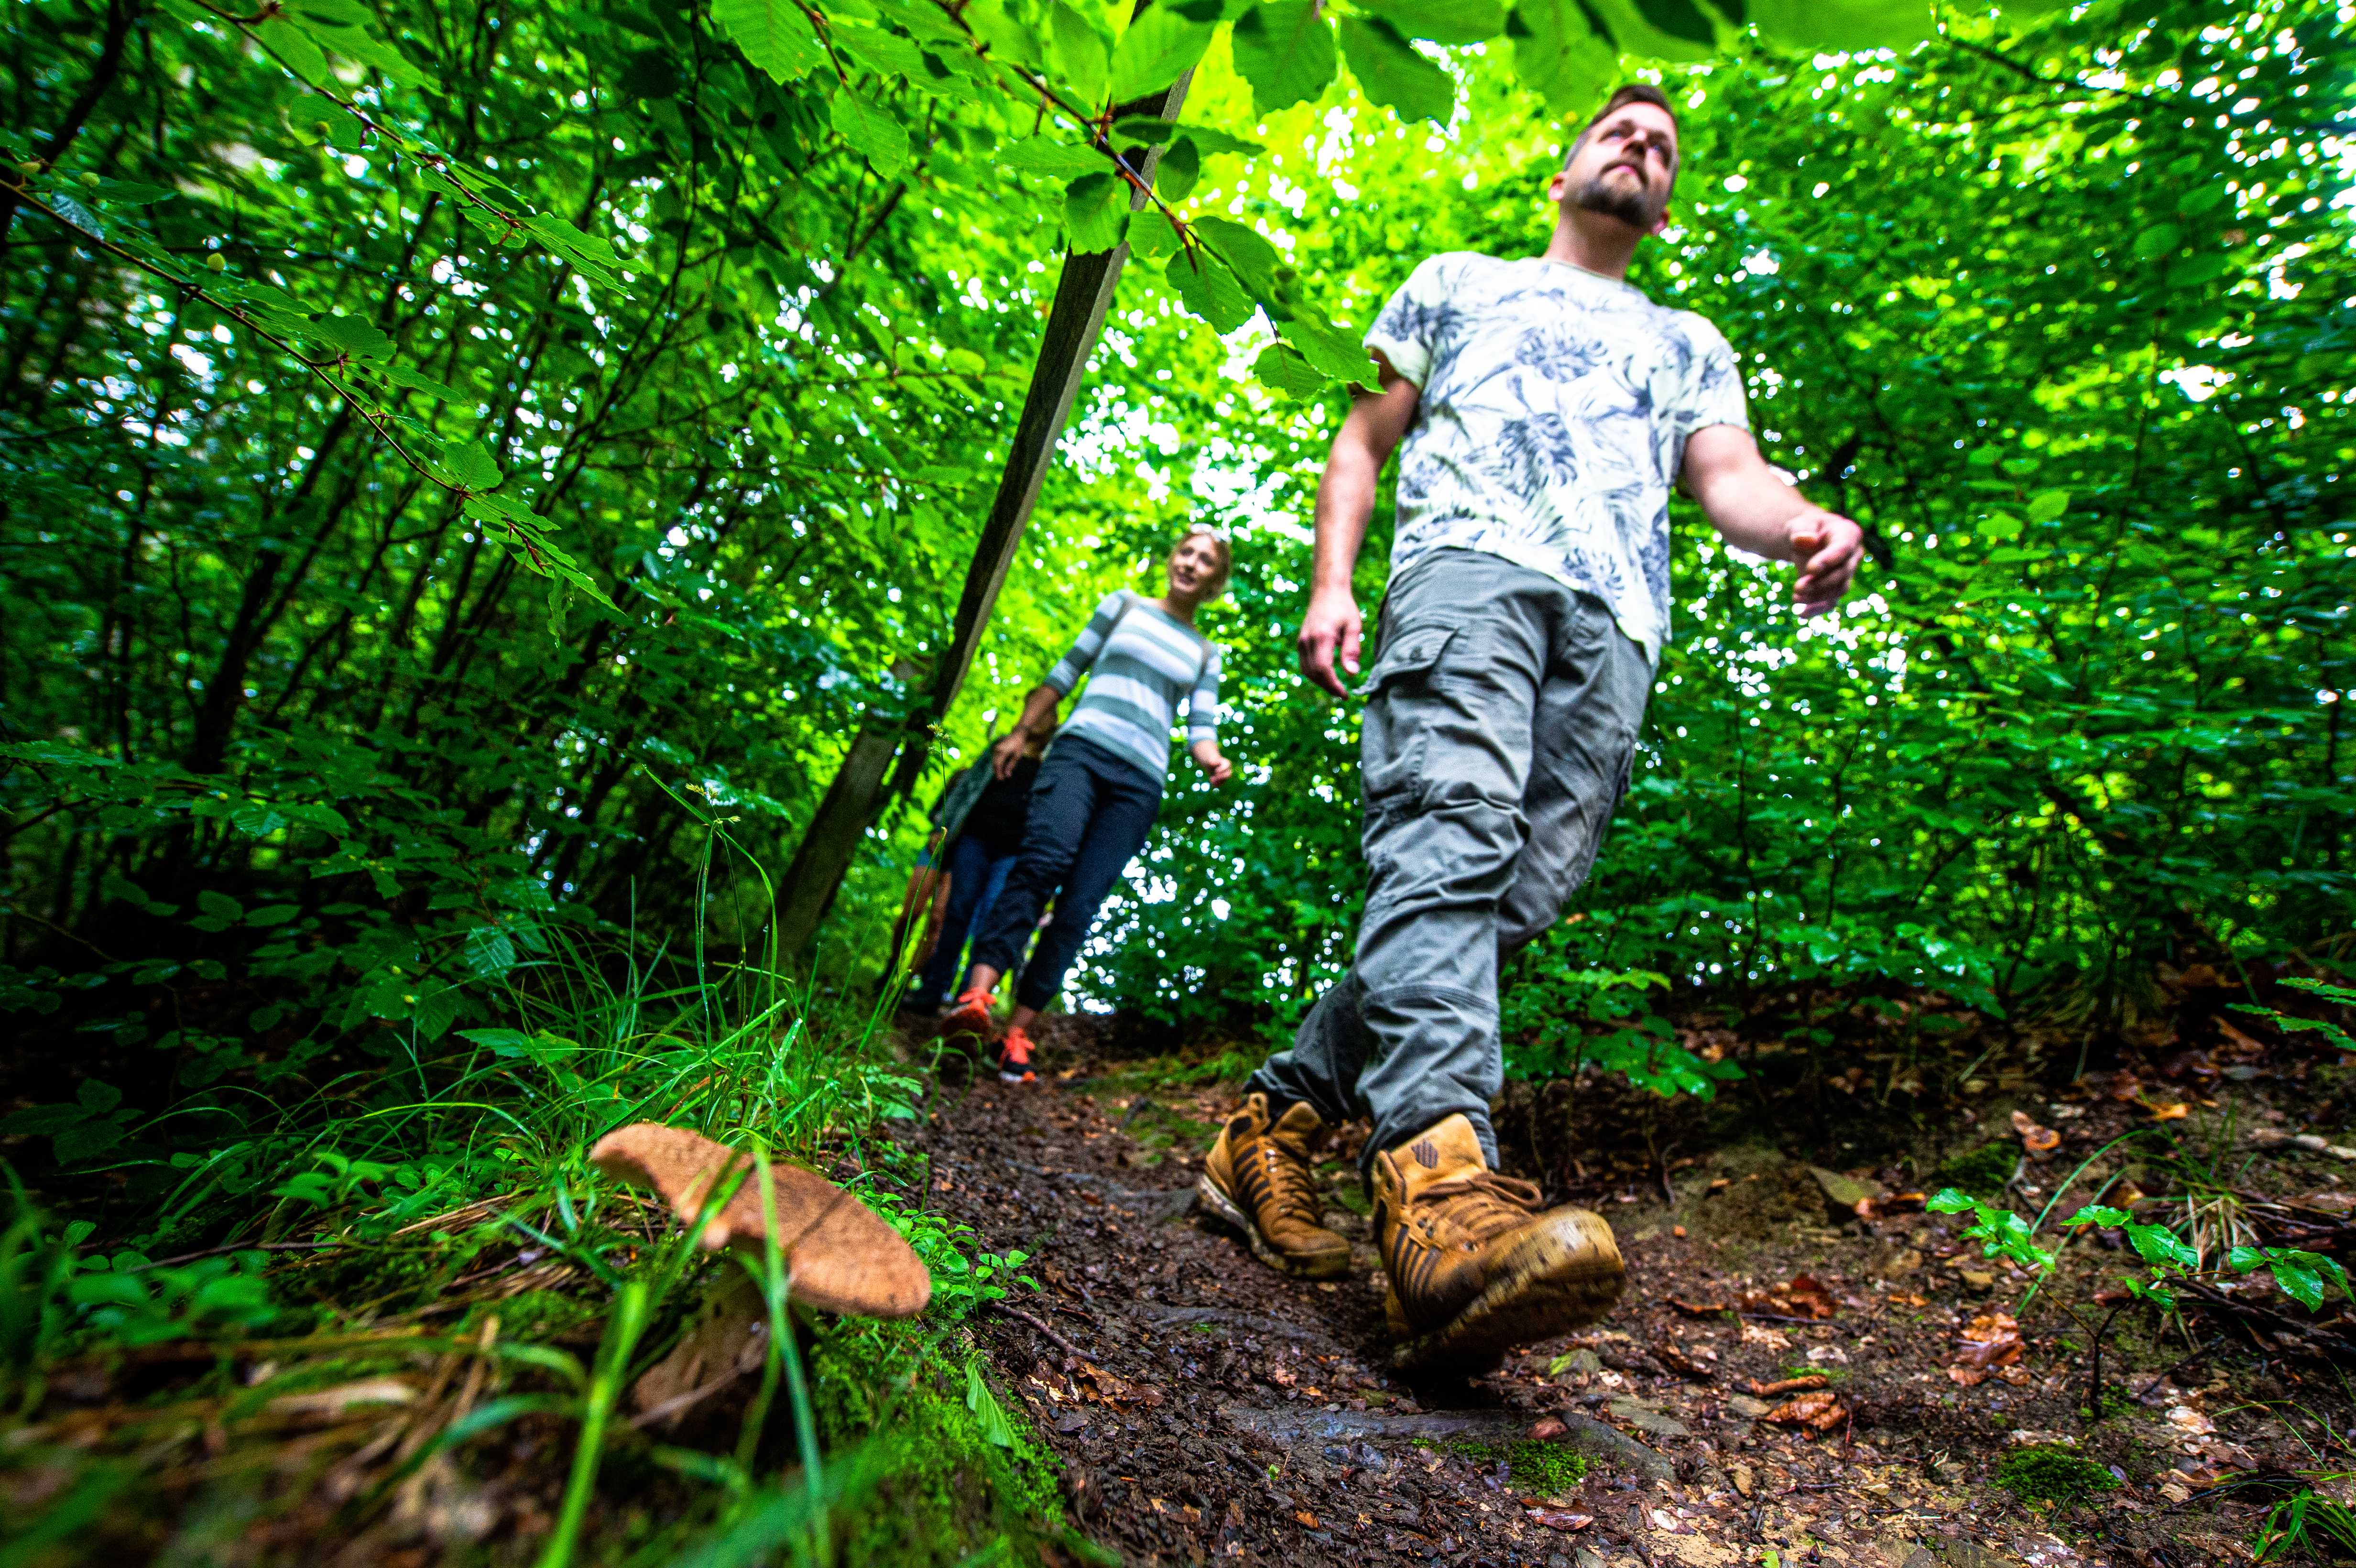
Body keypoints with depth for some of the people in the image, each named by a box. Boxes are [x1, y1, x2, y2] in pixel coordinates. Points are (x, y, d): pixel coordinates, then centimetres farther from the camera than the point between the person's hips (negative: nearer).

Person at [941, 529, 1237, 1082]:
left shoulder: (1206, 653, 22)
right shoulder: (1124, 605, 19)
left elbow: (1202, 728, 14)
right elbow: (1066, 672, 17)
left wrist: (1213, 759, -9)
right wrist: (1020, 732, 11)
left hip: (1139, 783, 2)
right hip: (1081, 748, -1)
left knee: (1079, 906, -11)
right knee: (1045, 859, -28)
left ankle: (1016, 1035, -11)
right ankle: (976, 998, -38)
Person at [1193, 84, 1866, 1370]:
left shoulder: (1689, 344, 37)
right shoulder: (1459, 283, 33)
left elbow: (1727, 476, 19)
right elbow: (1363, 441, 24)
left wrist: (1800, 522, -7)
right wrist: (1331, 583, 5)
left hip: (1616, 623, 3)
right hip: (1470, 560, -2)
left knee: (1504, 904, -14)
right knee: (1450, 842, -29)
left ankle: (1273, 1124, -6)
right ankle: (1440, 1183, -43)